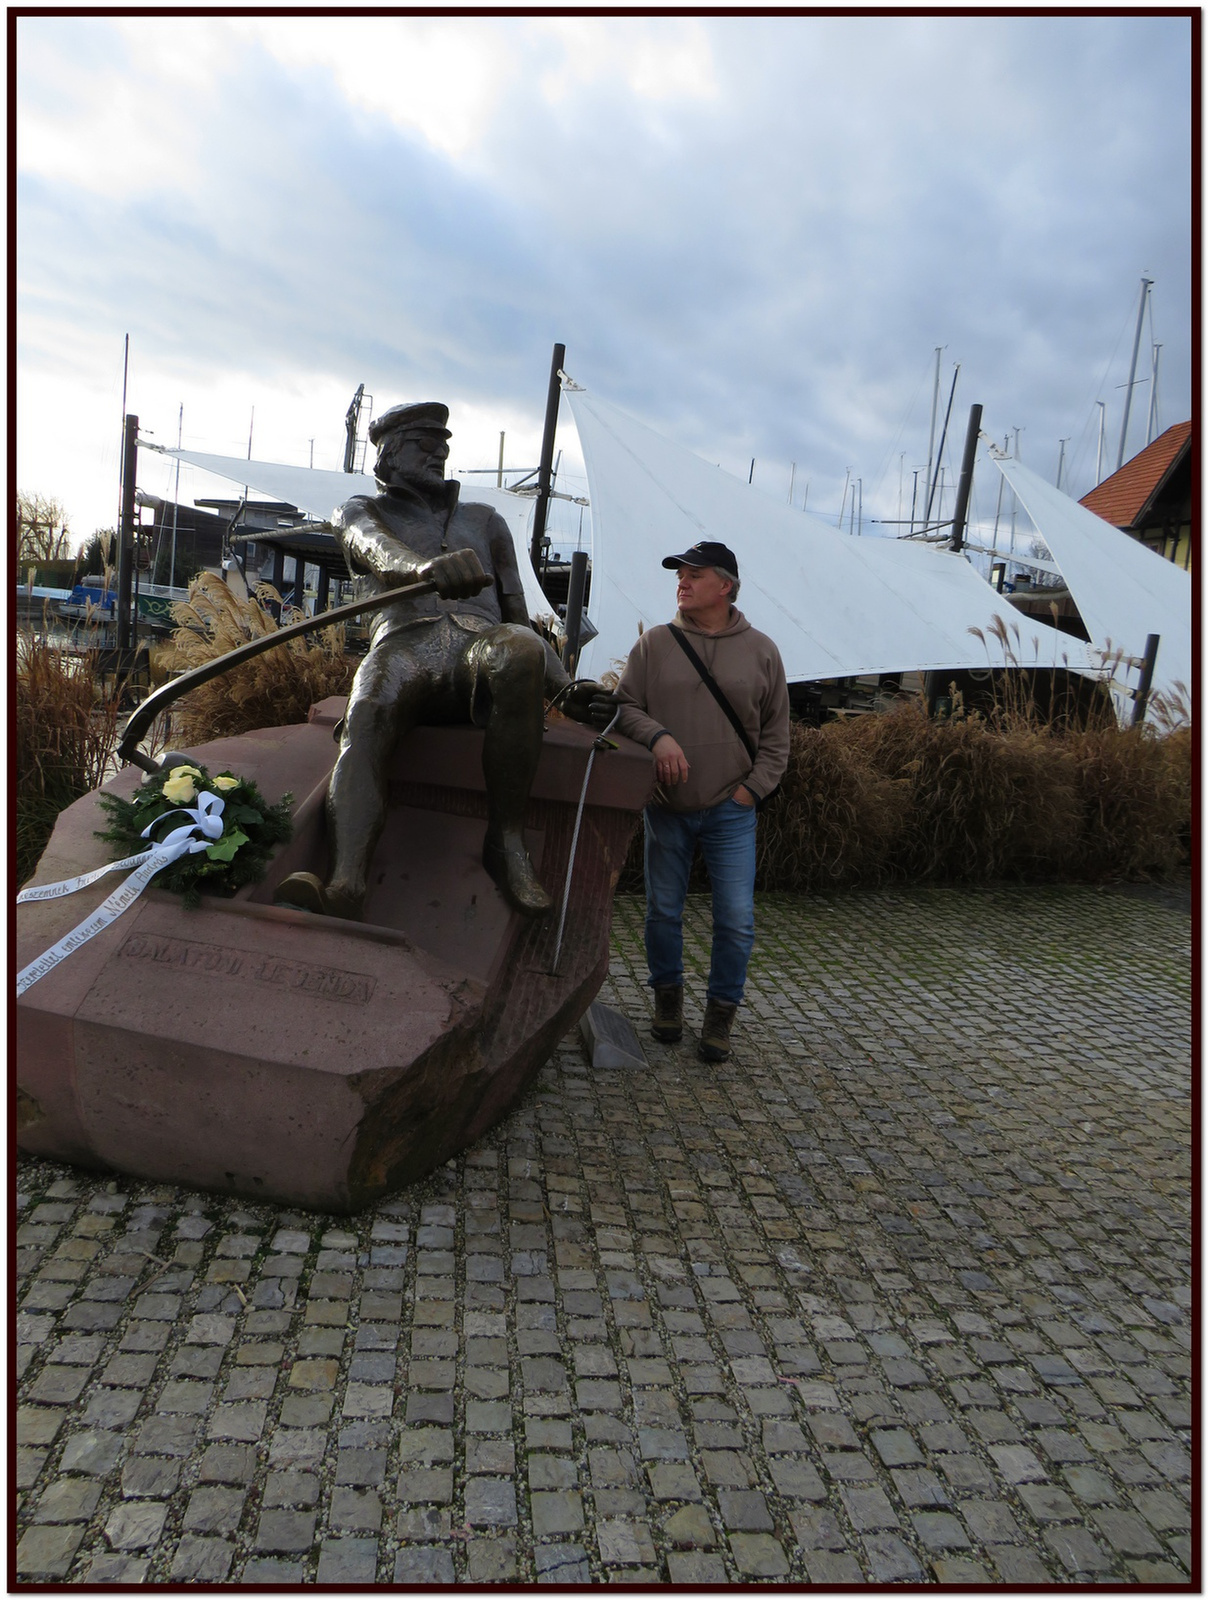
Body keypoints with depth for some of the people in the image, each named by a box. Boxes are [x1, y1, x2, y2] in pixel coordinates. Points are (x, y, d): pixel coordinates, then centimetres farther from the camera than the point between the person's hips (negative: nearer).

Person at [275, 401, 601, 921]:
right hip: (404, 643, -1)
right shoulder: (361, 512, 27)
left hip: (480, 642, 1)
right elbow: (379, 551, -1)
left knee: (517, 651, -38)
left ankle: (506, 841, -31)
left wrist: (565, 685, 11)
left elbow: (518, 616, 31)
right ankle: (344, 887, -57)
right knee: (367, 719, -38)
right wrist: (426, 566, -28)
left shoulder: (484, 521, 37)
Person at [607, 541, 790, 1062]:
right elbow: (624, 706, 1)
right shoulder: (654, 643, 3)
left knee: (736, 920, -1)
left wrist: (753, 787, -3)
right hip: (666, 806, 1)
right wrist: (657, 735, -18)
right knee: (662, 911, 11)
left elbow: (776, 732, 7)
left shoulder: (760, 651, 3)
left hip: (731, 810, -1)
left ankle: (720, 1014, 17)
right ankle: (668, 995, 33)